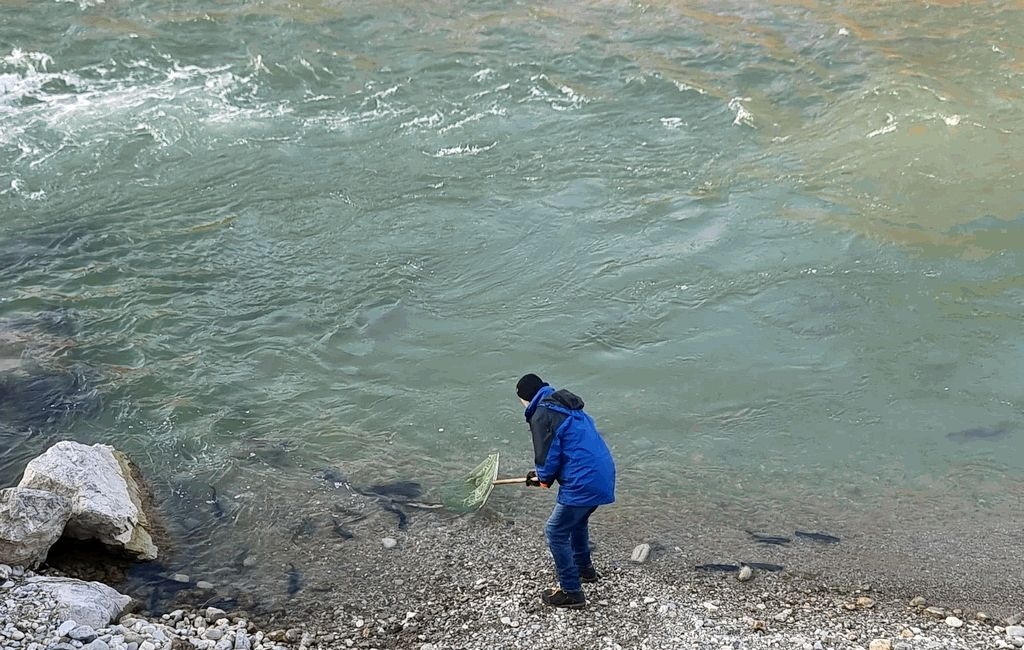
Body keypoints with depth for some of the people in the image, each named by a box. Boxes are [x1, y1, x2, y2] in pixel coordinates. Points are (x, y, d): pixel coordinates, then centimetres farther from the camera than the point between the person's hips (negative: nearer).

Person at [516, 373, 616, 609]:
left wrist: (544, 477, 9)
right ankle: (584, 568, 49)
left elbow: (547, 456, -12)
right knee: (578, 521, 31)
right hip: (604, 477, 9)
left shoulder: (542, 415, -10)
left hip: (583, 484, -9)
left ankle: (571, 592, 10)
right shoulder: (568, 407, 19)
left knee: (556, 533, 4)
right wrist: (544, 474, 24)